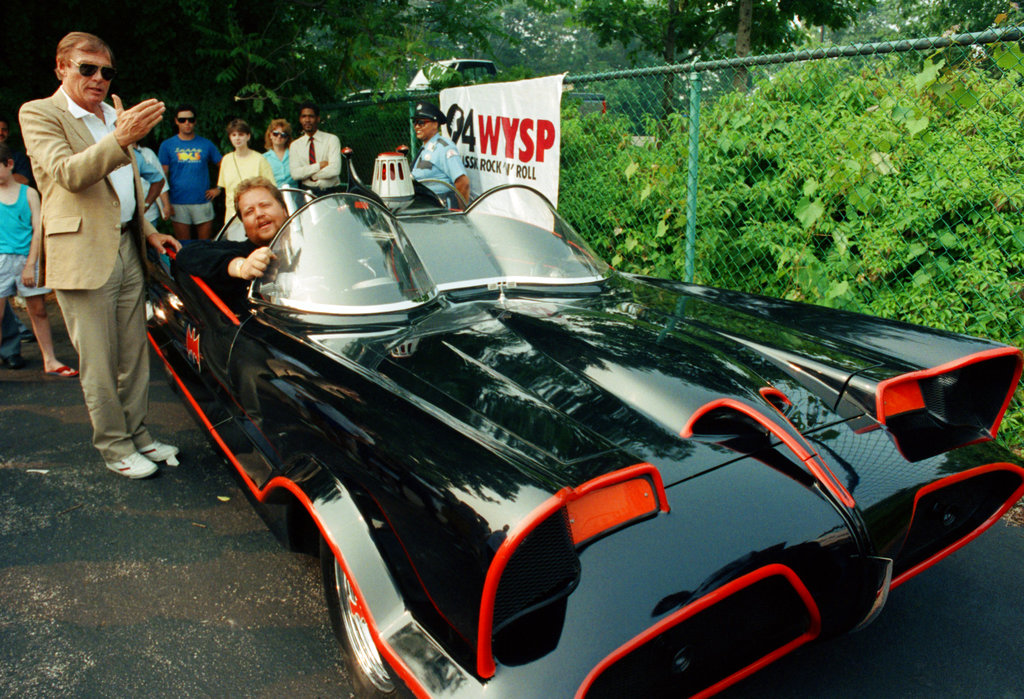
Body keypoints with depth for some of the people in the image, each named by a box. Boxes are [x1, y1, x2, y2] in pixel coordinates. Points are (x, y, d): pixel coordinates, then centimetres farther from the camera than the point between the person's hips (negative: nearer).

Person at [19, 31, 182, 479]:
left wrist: (148, 232, 16)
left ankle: (138, 435, 22)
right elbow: (69, 175, -21)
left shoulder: (115, 114, 19)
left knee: (134, 355, 11)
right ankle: (114, 447, 11)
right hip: (83, 254, -7)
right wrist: (121, 138, -34)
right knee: (99, 363, 0)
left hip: (128, 250, 7)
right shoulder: (39, 114, -4)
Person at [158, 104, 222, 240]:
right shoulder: (167, 145, 6)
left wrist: (218, 188, 3)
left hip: (203, 202, 1)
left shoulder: (206, 144, 8)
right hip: (178, 204, 0)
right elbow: (162, 176, 3)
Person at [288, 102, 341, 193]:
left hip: (330, 192, -2)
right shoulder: (295, 145, 10)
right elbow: (295, 174, -3)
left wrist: (306, 173, -3)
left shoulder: (332, 139, 3)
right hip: (307, 191, 2)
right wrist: (319, 165, -8)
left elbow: (334, 170, -9)